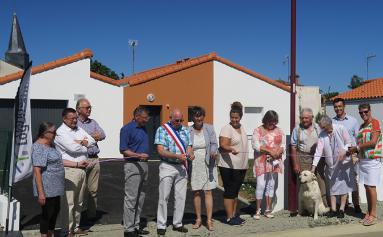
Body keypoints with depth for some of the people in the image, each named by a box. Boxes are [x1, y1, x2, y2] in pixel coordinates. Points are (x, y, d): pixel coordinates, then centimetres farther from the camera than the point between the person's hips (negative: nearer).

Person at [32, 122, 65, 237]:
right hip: (46, 188, -10)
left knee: (55, 210, 17)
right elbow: (37, 171, -23)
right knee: (47, 213, 0)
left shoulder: (50, 145, 11)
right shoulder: (39, 148, -19)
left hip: (55, 187, 10)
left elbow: (57, 162, 24)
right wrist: (41, 193, -26)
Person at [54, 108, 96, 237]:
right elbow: (72, 148, -20)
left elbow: (92, 141, 7)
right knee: (69, 203, -4)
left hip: (82, 169, 8)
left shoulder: (78, 130, 15)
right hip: (70, 170, -8)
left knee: (79, 202, 15)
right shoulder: (60, 132, -8)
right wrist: (85, 144, -2)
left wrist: (80, 142, -9)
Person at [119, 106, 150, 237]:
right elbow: (123, 150, -14)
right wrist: (138, 155, -28)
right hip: (133, 165, -8)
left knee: (140, 197, 12)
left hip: (144, 165, 9)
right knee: (131, 198, -6)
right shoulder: (127, 129, -10)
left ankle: (136, 226, 21)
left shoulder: (143, 128, 13)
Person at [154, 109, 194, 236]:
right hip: (167, 166, -4)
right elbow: (161, 151, -13)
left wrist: (190, 154, -14)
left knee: (181, 197, 8)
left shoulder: (185, 130, 11)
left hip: (182, 167, 5)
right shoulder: (162, 130, -5)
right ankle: (161, 225, 8)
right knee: (164, 197, 0)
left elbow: (189, 147, 11)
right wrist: (177, 156, -23)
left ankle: (178, 224, 19)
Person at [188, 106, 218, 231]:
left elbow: (214, 144, -4)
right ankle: (198, 219, 21)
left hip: (208, 164, -1)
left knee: (208, 192, -2)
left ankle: (209, 220, 3)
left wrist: (213, 152, -24)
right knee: (196, 192, 8)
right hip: (194, 166, 1)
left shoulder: (209, 128, 0)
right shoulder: (188, 131, -1)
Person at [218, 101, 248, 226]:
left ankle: (234, 215, 23)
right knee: (229, 191, -3)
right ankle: (229, 218, 3)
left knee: (236, 191, 14)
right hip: (229, 166, -8)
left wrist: (245, 164, 23)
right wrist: (231, 149, -44)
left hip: (241, 166, 8)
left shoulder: (241, 128, 13)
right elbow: (223, 145, -23)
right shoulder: (226, 129, -12)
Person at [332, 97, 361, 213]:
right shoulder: (331, 121, 5)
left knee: (353, 180, 2)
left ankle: (356, 205, 10)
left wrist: (358, 154, -3)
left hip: (351, 155, -1)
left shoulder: (353, 120, 4)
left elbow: (358, 138, 5)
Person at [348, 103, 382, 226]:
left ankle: (373, 215, 2)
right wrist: (355, 151, 2)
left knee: (371, 187, -6)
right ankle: (369, 213, 16)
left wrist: (357, 147, -10)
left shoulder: (375, 122, -7)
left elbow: (373, 142, -16)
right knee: (367, 187, 9)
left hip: (373, 159, -7)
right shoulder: (362, 126, 16)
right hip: (362, 159, 7)